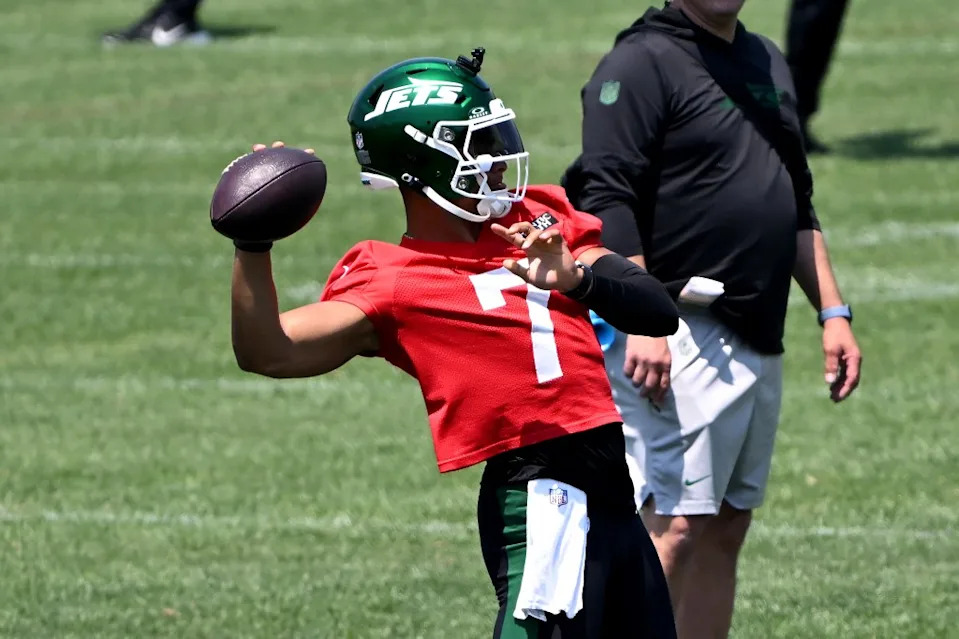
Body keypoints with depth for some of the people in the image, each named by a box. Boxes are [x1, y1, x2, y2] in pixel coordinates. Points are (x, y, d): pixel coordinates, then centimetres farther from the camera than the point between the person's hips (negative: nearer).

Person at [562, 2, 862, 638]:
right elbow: (608, 203, -16)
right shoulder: (640, 64, -8)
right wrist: (643, 323, -23)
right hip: (679, 340, -8)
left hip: (760, 341, 8)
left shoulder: (768, 62, 19)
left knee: (728, 527, 9)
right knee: (676, 528, -15)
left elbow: (798, 205, 26)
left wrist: (833, 312, 18)